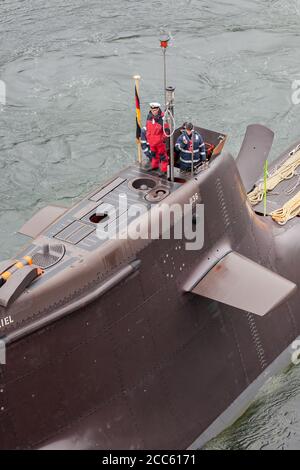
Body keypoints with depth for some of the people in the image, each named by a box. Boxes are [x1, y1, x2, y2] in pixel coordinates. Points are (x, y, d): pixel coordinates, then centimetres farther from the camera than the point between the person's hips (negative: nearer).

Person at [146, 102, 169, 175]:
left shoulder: (162, 118, -26)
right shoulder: (149, 116, -4)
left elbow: (166, 130, -18)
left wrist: (163, 138, -15)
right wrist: (147, 136, 14)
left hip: (160, 141, -7)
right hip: (151, 140, 7)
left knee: (162, 155, 8)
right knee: (153, 154, 25)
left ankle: (164, 170, 20)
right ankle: (154, 166, 45)